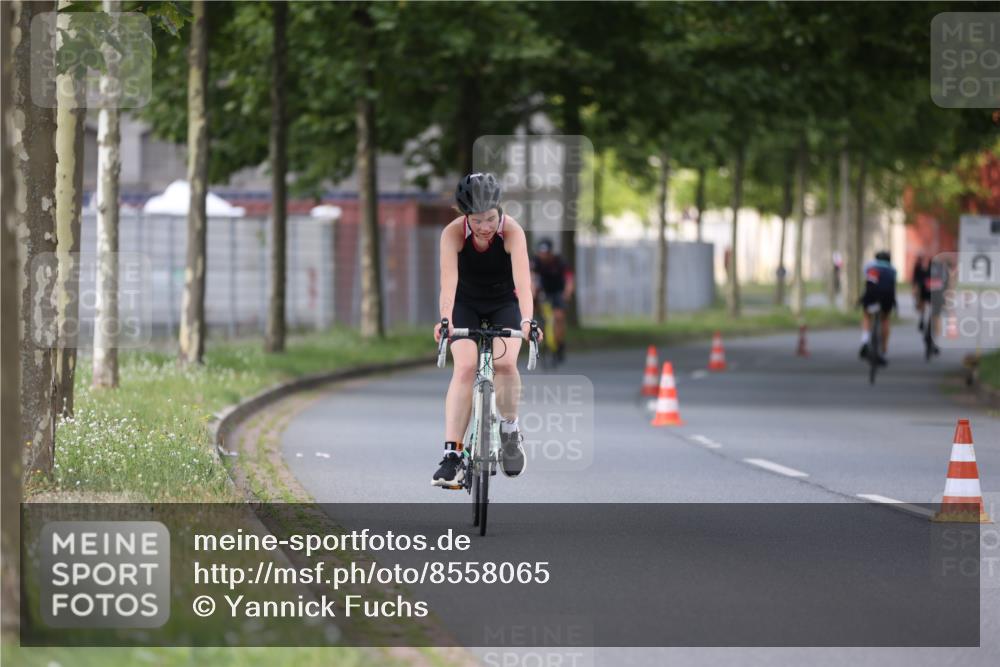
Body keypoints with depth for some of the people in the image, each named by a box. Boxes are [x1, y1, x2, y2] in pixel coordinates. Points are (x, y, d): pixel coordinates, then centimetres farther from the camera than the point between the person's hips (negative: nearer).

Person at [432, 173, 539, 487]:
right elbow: (448, 279, -39)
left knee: (505, 363, -24)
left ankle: (510, 430, 3)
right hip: (465, 305, 0)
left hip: (504, 303, 0)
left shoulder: (512, 232, -28)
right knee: (465, 367, -20)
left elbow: (522, 280, -39)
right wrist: (445, 319, -55)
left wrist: (527, 321, -54)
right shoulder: (453, 233, -27)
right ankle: (452, 454, -22)